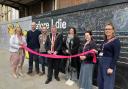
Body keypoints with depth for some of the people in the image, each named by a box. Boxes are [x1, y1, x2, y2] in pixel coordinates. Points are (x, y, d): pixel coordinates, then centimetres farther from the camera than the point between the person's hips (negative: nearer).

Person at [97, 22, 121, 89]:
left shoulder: (116, 41, -8)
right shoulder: (105, 41, 13)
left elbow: (116, 56, -14)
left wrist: (111, 67, -19)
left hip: (109, 64, -7)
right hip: (101, 63, 7)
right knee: (100, 83, 15)